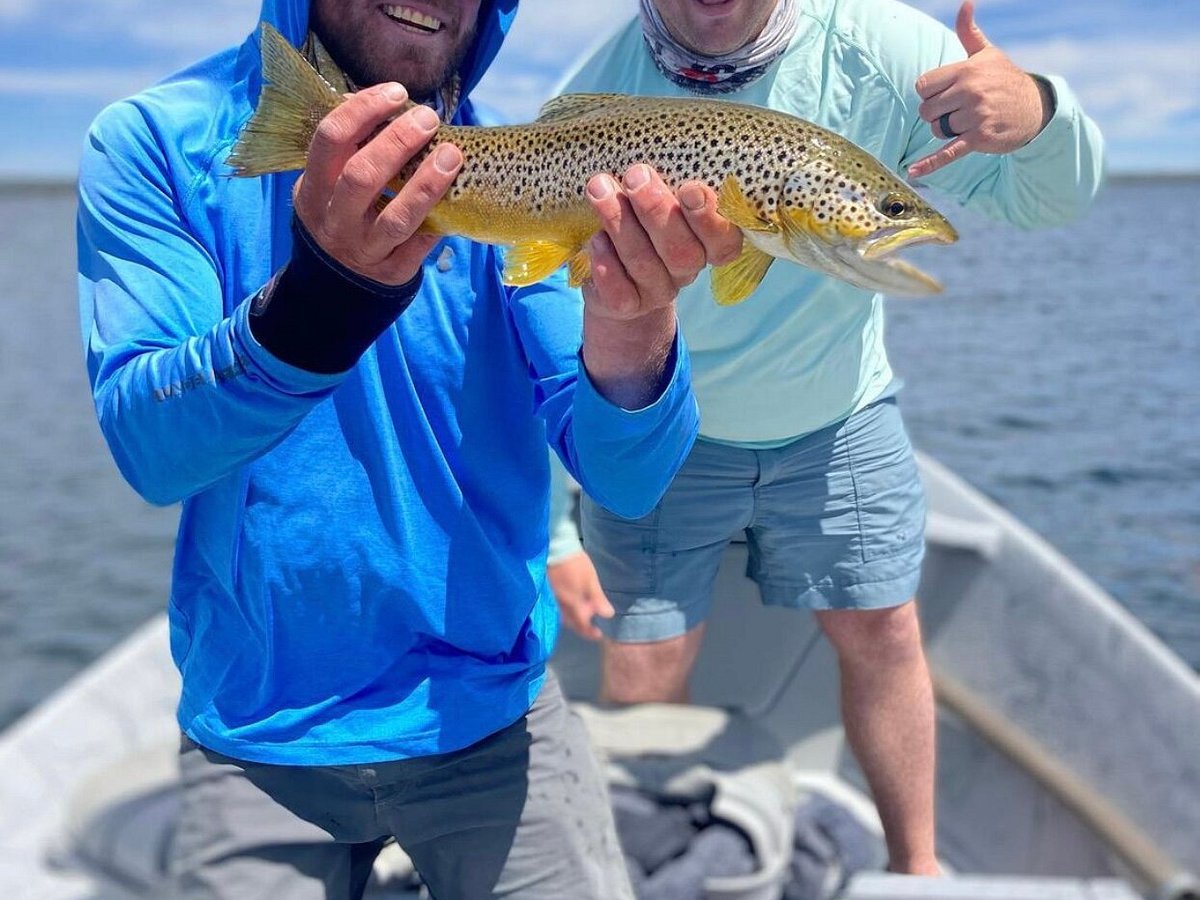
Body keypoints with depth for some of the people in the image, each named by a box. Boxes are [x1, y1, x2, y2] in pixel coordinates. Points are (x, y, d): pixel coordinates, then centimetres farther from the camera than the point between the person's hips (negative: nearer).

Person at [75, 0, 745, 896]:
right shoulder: (156, 142, -9)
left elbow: (624, 480, -13)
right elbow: (147, 448, -19)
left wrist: (629, 332, -34)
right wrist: (314, 300, -37)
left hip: (493, 709, 1)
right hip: (260, 728, 0)